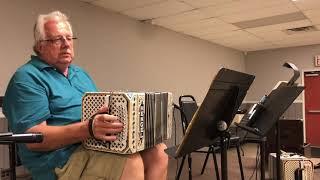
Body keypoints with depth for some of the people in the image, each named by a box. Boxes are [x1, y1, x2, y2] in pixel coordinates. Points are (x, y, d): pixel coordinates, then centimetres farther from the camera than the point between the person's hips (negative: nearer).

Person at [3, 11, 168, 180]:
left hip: (100, 144, 8)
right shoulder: (27, 78, -5)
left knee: (158, 151, -11)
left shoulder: (80, 73, 22)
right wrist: (88, 128, -30)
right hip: (65, 156, -8)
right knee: (132, 162, -31)